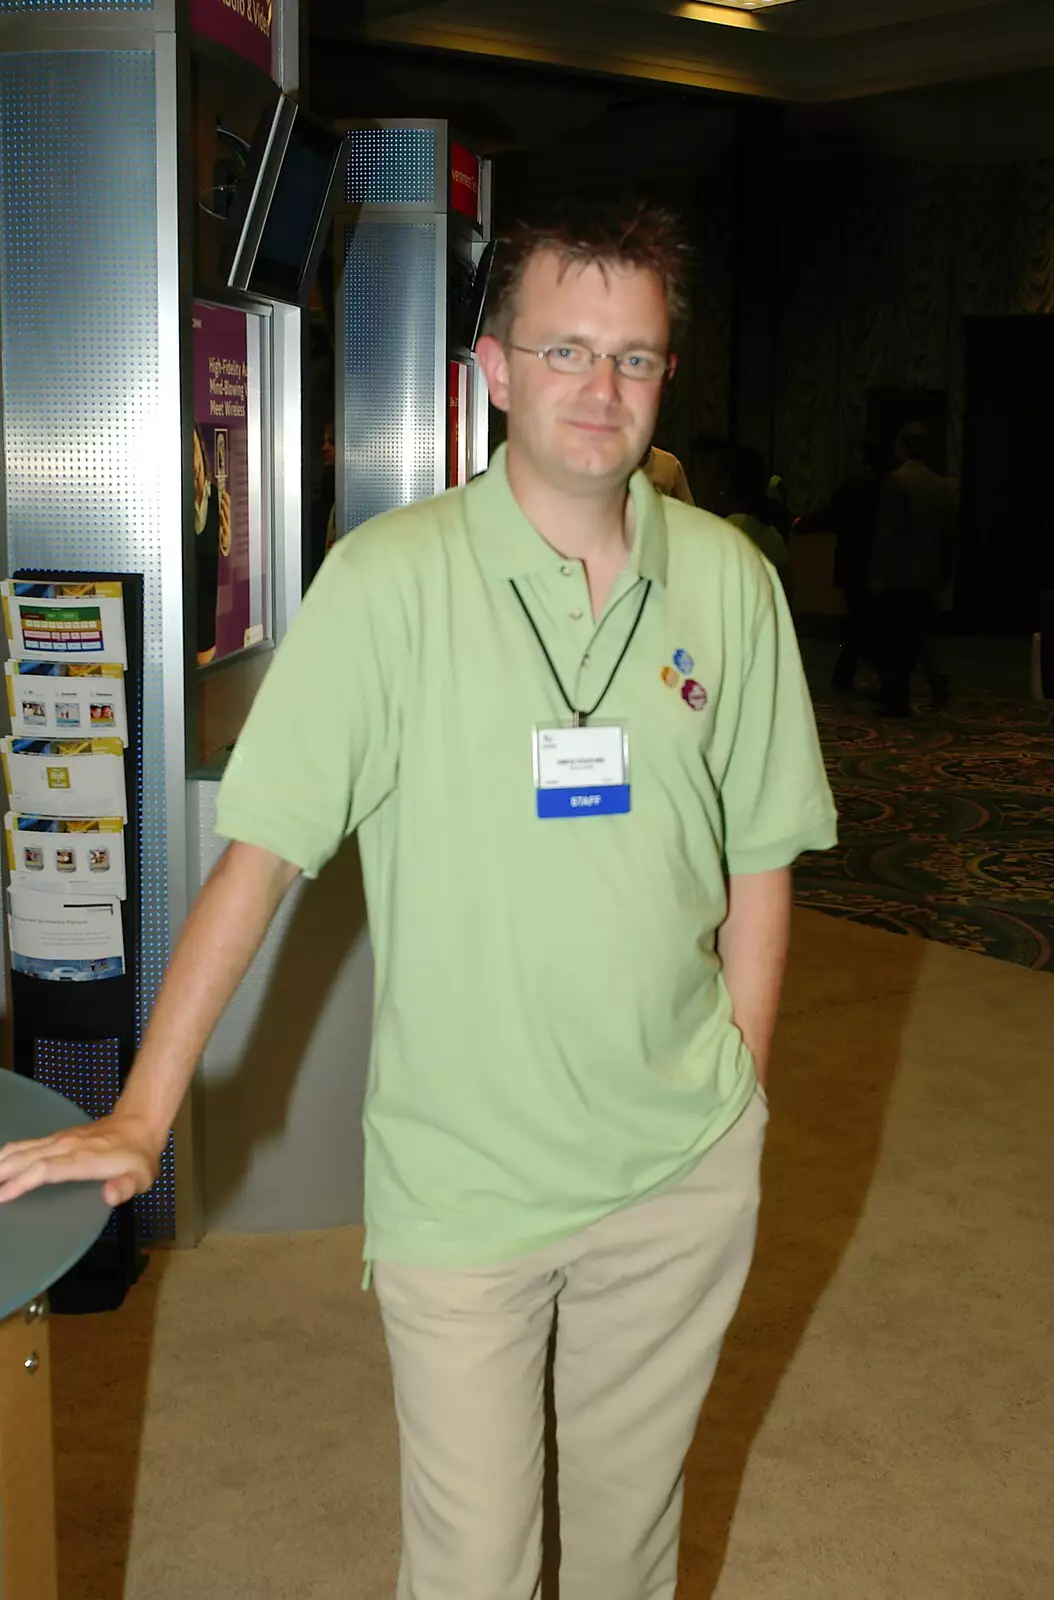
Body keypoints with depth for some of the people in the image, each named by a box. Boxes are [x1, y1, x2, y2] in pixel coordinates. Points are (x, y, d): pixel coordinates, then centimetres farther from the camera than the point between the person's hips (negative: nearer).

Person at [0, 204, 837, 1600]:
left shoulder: (728, 580, -1)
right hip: (462, 1178, -3)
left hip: (684, 1170, 3)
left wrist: (738, 1089, 5)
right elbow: (262, 849, -11)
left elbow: (760, 854, 7)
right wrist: (141, 1117, -11)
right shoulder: (389, 579, -13)